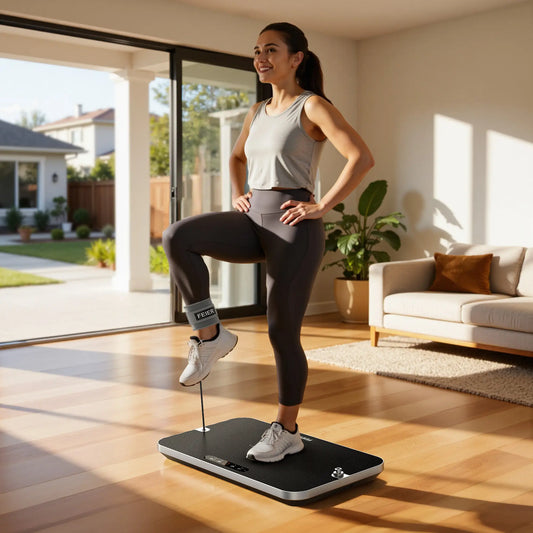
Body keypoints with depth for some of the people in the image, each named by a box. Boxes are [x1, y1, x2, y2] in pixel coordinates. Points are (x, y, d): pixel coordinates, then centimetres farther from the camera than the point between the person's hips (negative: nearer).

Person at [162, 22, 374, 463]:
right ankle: (210, 335, -7)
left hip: (292, 225, -6)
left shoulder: (313, 106, -5)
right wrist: (238, 195, 17)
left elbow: (362, 158, -17)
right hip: (254, 218, 7)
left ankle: (287, 430, 16)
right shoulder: (258, 112, 16)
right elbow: (237, 157, 34)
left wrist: (321, 206, -16)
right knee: (178, 237, -19)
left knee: (283, 332, -2)